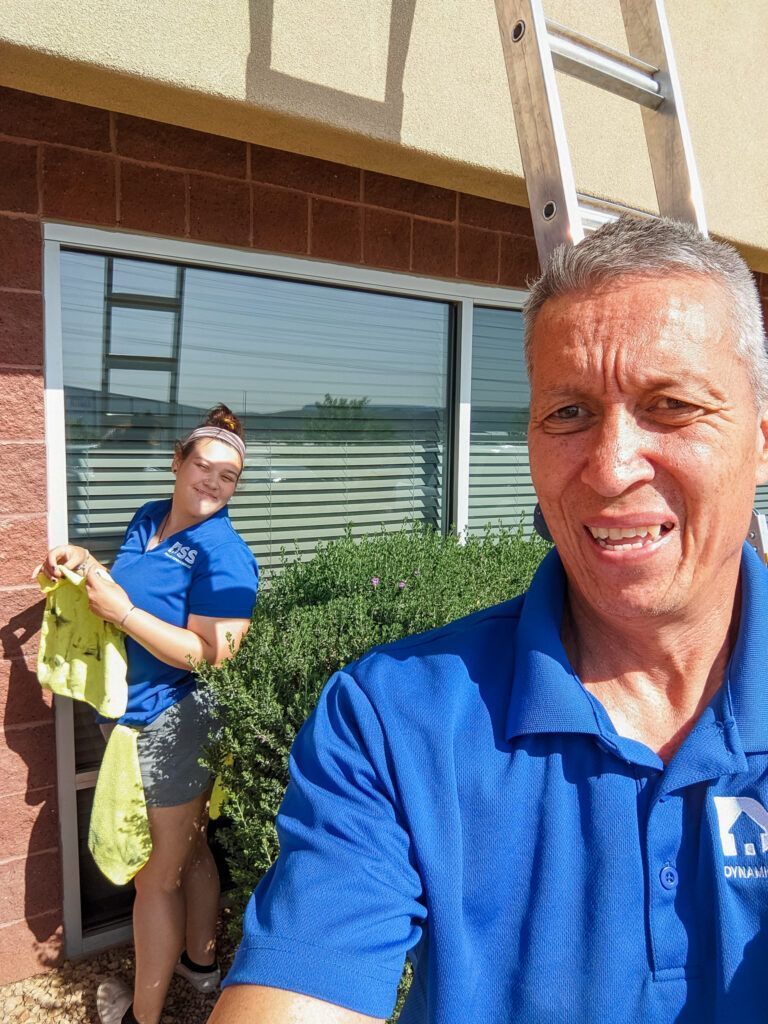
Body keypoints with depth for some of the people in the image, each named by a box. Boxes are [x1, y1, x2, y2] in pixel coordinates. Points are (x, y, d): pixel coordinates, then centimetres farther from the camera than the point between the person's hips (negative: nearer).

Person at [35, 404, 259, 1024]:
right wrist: (85, 562, 4)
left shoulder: (223, 555, -21)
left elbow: (209, 654, -25)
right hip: (141, 716, 8)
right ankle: (200, 962, 47)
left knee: (155, 877, 10)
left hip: (169, 728, -8)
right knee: (188, 850, 25)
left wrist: (123, 612, -24)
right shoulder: (148, 518, 5)